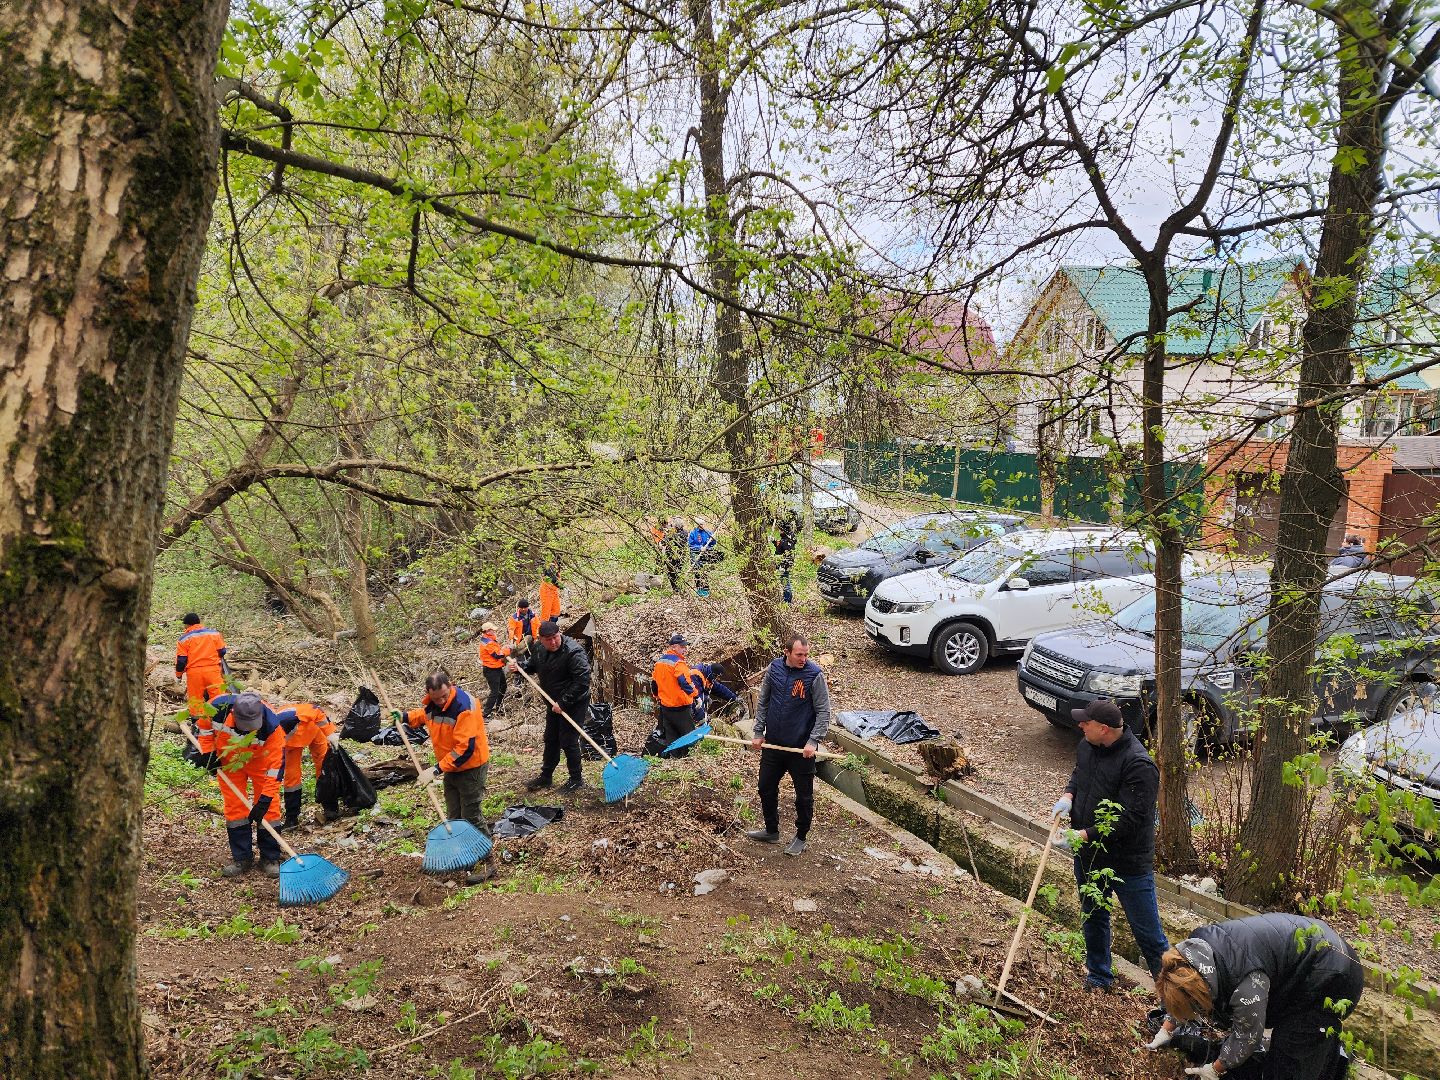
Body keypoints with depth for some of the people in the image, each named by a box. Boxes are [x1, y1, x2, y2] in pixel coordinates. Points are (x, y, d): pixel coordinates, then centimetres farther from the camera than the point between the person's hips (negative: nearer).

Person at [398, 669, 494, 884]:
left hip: (471, 767, -8)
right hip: (451, 768, 8)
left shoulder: (464, 706, -29)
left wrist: (437, 769, -31)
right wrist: (406, 717, 4)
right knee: (454, 816, 16)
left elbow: (464, 748, -32)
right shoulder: (432, 703, -5)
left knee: (471, 816, -3)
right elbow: (424, 714, 23)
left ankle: (487, 864, 8)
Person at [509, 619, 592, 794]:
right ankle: (546, 776, 34)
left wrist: (563, 702, -28)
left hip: (574, 704, -8)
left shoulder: (573, 652, -27)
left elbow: (582, 681, -30)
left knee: (568, 741, -4)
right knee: (550, 740, 18)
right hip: (554, 703, 8)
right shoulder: (540, 650, -2)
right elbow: (532, 664, 20)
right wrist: (518, 666, -2)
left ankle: (576, 779, 14)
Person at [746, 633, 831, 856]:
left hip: (802, 747, -4)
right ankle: (771, 831, 38)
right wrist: (759, 733, 3)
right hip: (773, 743, 5)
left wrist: (813, 741, -20)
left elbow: (823, 712, -13)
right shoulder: (774, 668, -4)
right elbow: (763, 702, 6)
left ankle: (801, 838, 29)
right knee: (766, 789, 18)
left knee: (804, 796, 9)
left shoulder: (814, 675, -16)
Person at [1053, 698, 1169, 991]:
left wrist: (1083, 835, -28)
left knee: (1148, 934, 3)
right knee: (1093, 918, 24)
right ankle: (1099, 976, 44)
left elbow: (1129, 820, -29)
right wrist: (1068, 795, -3)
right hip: (1088, 856, 8)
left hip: (1129, 863, -8)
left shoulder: (1138, 764, -27)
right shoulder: (1087, 746, -2)